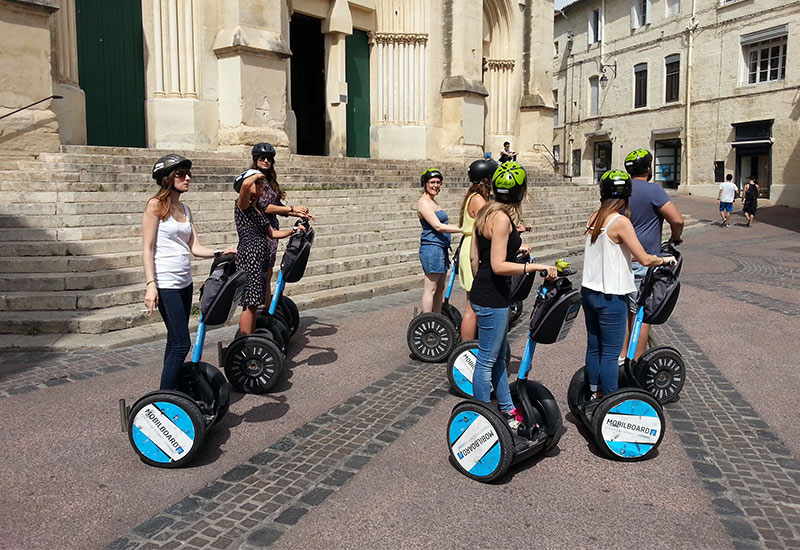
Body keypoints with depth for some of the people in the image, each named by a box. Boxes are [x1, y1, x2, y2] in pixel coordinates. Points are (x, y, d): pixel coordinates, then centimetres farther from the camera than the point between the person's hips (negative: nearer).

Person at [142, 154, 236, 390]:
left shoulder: (185, 209, 13)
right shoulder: (156, 205, -8)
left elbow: (195, 248, 8)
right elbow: (147, 248, -11)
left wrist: (220, 252, -10)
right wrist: (150, 284, -19)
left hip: (184, 282, 8)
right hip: (166, 285, -8)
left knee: (175, 342, 13)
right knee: (181, 343, -11)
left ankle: (171, 389, 22)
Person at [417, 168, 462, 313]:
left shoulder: (433, 202, 19)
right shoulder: (424, 202, -13)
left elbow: (444, 224, 22)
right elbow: (438, 226, -20)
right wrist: (463, 229, -22)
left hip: (441, 249, 10)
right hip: (432, 248, -10)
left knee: (440, 288, 14)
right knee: (430, 289, -5)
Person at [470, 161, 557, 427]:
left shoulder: (486, 212, 9)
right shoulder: (502, 218, -19)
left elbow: (474, 256, 13)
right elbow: (498, 266, -24)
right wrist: (537, 266, -21)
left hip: (484, 293, 10)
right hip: (492, 299, -10)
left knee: (499, 357, 20)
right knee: (487, 360, 2)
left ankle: (507, 410, 34)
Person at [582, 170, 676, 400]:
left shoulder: (594, 217, 5)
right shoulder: (621, 222, -16)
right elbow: (645, 259, -16)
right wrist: (664, 260, 2)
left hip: (589, 291, 7)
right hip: (611, 297, -7)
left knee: (593, 346, 16)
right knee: (610, 352, 1)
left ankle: (595, 393, 28)